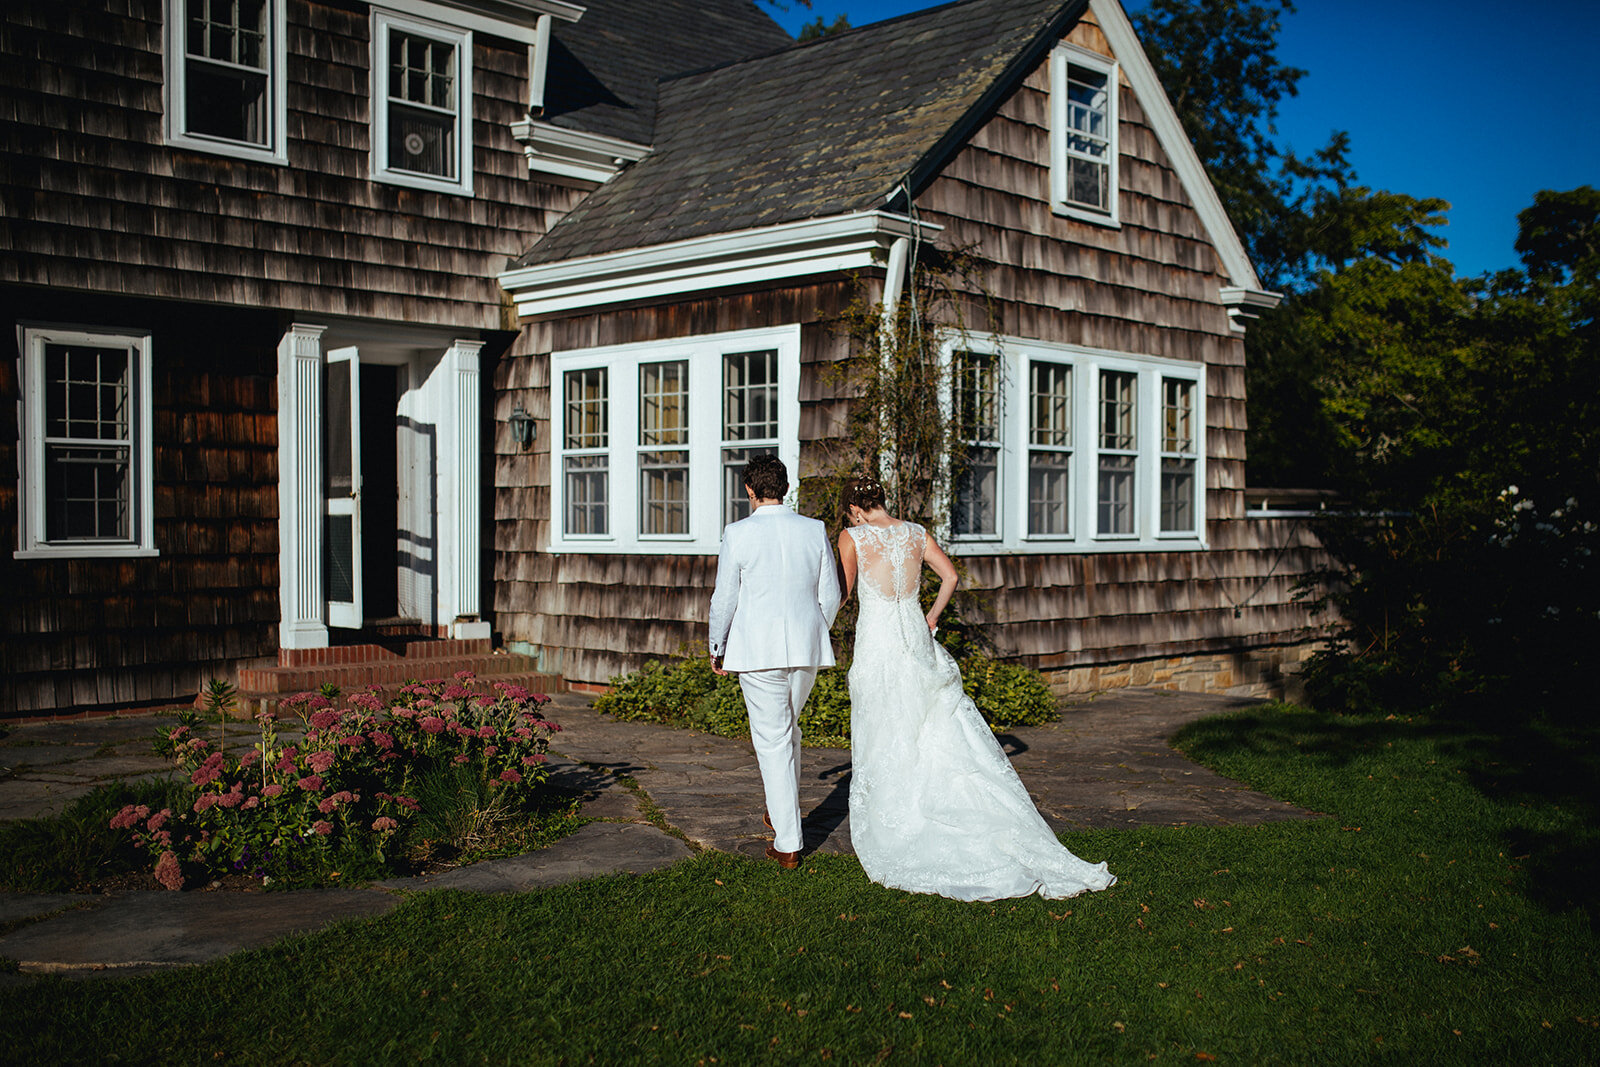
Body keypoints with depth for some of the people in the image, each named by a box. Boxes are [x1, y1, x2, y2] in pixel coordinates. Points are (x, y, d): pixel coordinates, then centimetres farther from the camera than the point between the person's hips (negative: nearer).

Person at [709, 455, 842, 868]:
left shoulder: (738, 535, -9)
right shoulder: (815, 531, 1)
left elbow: (724, 598, -4)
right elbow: (830, 596, 5)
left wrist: (717, 648, 9)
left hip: (757, 649, -4)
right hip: (805, 647, 4)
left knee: (772, 741, 1)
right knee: (788, 728, 24)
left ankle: (788, 843, 3)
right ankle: (783, 811, 37)